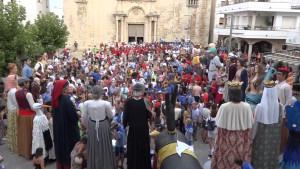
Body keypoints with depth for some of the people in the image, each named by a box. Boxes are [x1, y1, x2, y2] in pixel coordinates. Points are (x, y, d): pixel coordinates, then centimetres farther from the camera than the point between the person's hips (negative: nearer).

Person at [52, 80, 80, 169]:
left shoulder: (55, 100, -2)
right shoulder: (67, 101, -26)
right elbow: (74, 117, -25)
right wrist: (77, 114, -3)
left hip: (58, 129, 8)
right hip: (68, 130, -7)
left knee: (60, 149, 21)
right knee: (69, 151, 8)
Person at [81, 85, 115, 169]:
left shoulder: (86, 103, -11)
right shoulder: (106, 103, -17)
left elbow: (84, 119, -2)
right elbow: (111, 116, -2)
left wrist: (86, 124, 18)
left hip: (92, 127, 2)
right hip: (104, 127, -2)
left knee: (93, 149, 17)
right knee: (104, 149, 13)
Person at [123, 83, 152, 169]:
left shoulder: (128, 102, -11)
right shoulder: (145, 101, -11)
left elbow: (125, 116, -8)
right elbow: (149, 116, -11)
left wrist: (125, 125, 9)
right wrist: (147, 106, -3)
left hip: (132, 129, 0)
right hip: (143, 129, 0)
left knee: (133, 149, 15)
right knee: (143, 149, 15)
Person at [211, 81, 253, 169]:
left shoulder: (224, 107, -20)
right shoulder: (247, 106, -14)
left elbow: (220, 125, -9)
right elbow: (249, 125, -3)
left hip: (227, 139, -2)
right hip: (241, 139, 2)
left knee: (225, 158, 15)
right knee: (241, 161, 18)